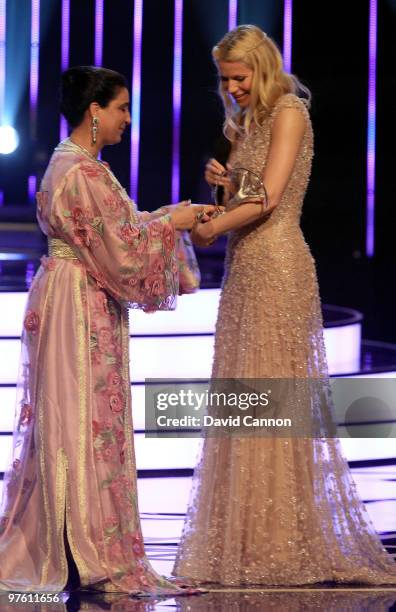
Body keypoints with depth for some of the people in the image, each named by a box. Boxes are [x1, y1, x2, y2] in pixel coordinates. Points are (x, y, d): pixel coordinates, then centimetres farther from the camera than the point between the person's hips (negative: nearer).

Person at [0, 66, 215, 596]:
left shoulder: (73, 163, 14)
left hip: (87, 302, 10)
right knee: (83, 423, -5)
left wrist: (178, 215, 11)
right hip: (80, 307, -10)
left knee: (64, 424, 12)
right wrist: (170, 223, -6)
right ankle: (92, 558, -1)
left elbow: (115, 230, 17)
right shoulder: (81, 171, -18)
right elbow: (118, 245, -18)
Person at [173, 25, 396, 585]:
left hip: (277, 266, -9)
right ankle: (247, 541, 8)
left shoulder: (288, 113, -7)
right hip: (244, 267, 9)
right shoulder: (248, 123, 19)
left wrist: (209, 228, -7)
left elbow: (267, 200, -16)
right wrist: (224, 181, 3)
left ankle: (284, 543, -3)